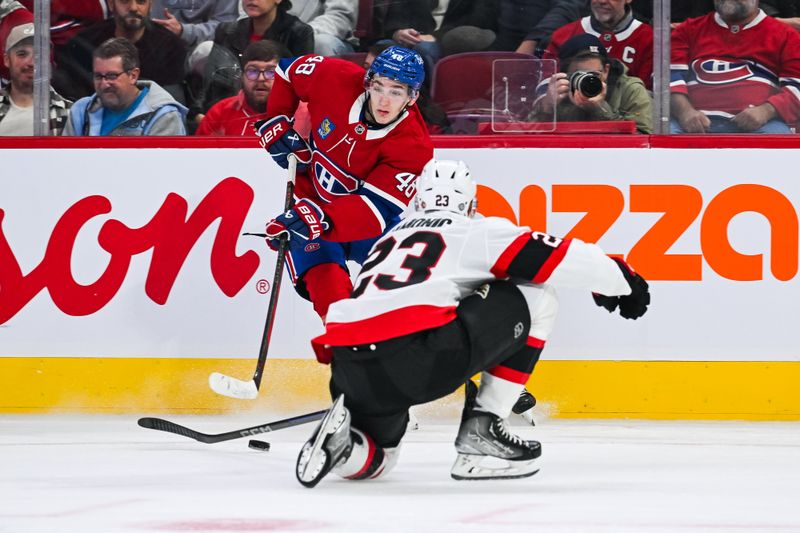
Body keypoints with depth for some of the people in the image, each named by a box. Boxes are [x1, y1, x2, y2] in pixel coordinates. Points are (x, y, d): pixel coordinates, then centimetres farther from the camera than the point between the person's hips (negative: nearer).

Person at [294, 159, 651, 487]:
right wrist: (621, 279, 26)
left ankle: (339, 436, -5)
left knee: (372, 459, 31)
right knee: (535, 298, 12)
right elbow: (554, 257, 12)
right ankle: (481, 430, 10)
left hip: (349, 367, 6)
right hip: (421, 358, -6)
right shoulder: (475, 231, 16)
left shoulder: (390, 238, 35)